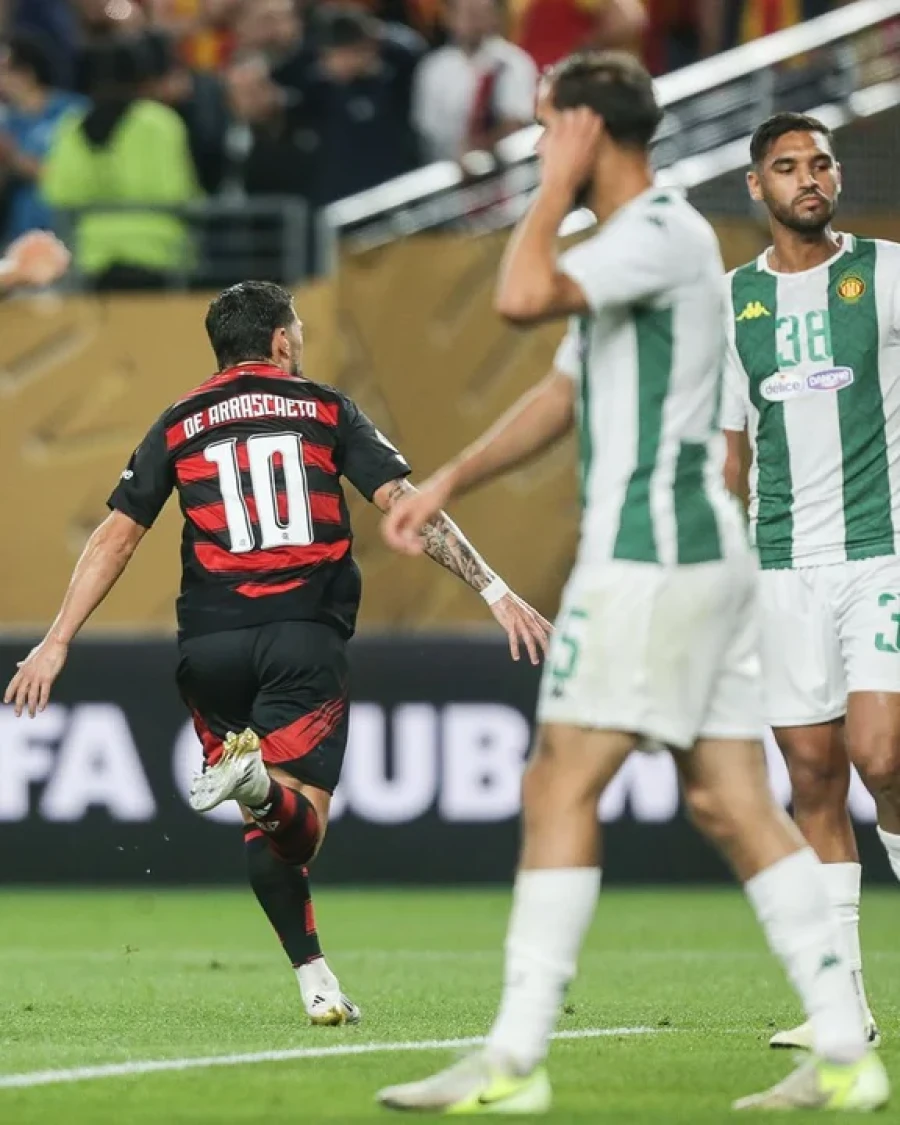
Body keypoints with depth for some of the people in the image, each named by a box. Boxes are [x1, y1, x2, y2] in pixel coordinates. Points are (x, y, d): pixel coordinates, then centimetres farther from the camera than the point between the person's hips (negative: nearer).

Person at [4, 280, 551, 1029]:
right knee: (297, 823, -7)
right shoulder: (326, 411, 9)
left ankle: (318, 986, 4)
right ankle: (262, 780, -42)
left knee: (268, 825, 14)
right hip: (304, 636, -2)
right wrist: (495, 591, -2)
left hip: (210, 643, 2)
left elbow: (117, 537, 9)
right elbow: (404, 504, 0)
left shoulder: (179, 425, 14)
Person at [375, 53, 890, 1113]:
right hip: (701, 550, 10)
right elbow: (563, 392, 28)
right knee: (731, 804, 6)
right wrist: (449, 480, 22)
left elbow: (522, 297, -27)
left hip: (650, 554, -10)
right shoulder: (626, 246, 21)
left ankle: (515, 1059, -10)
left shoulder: (661, 233, -12)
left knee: (560, 785, -9)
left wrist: (560, 183, -12)